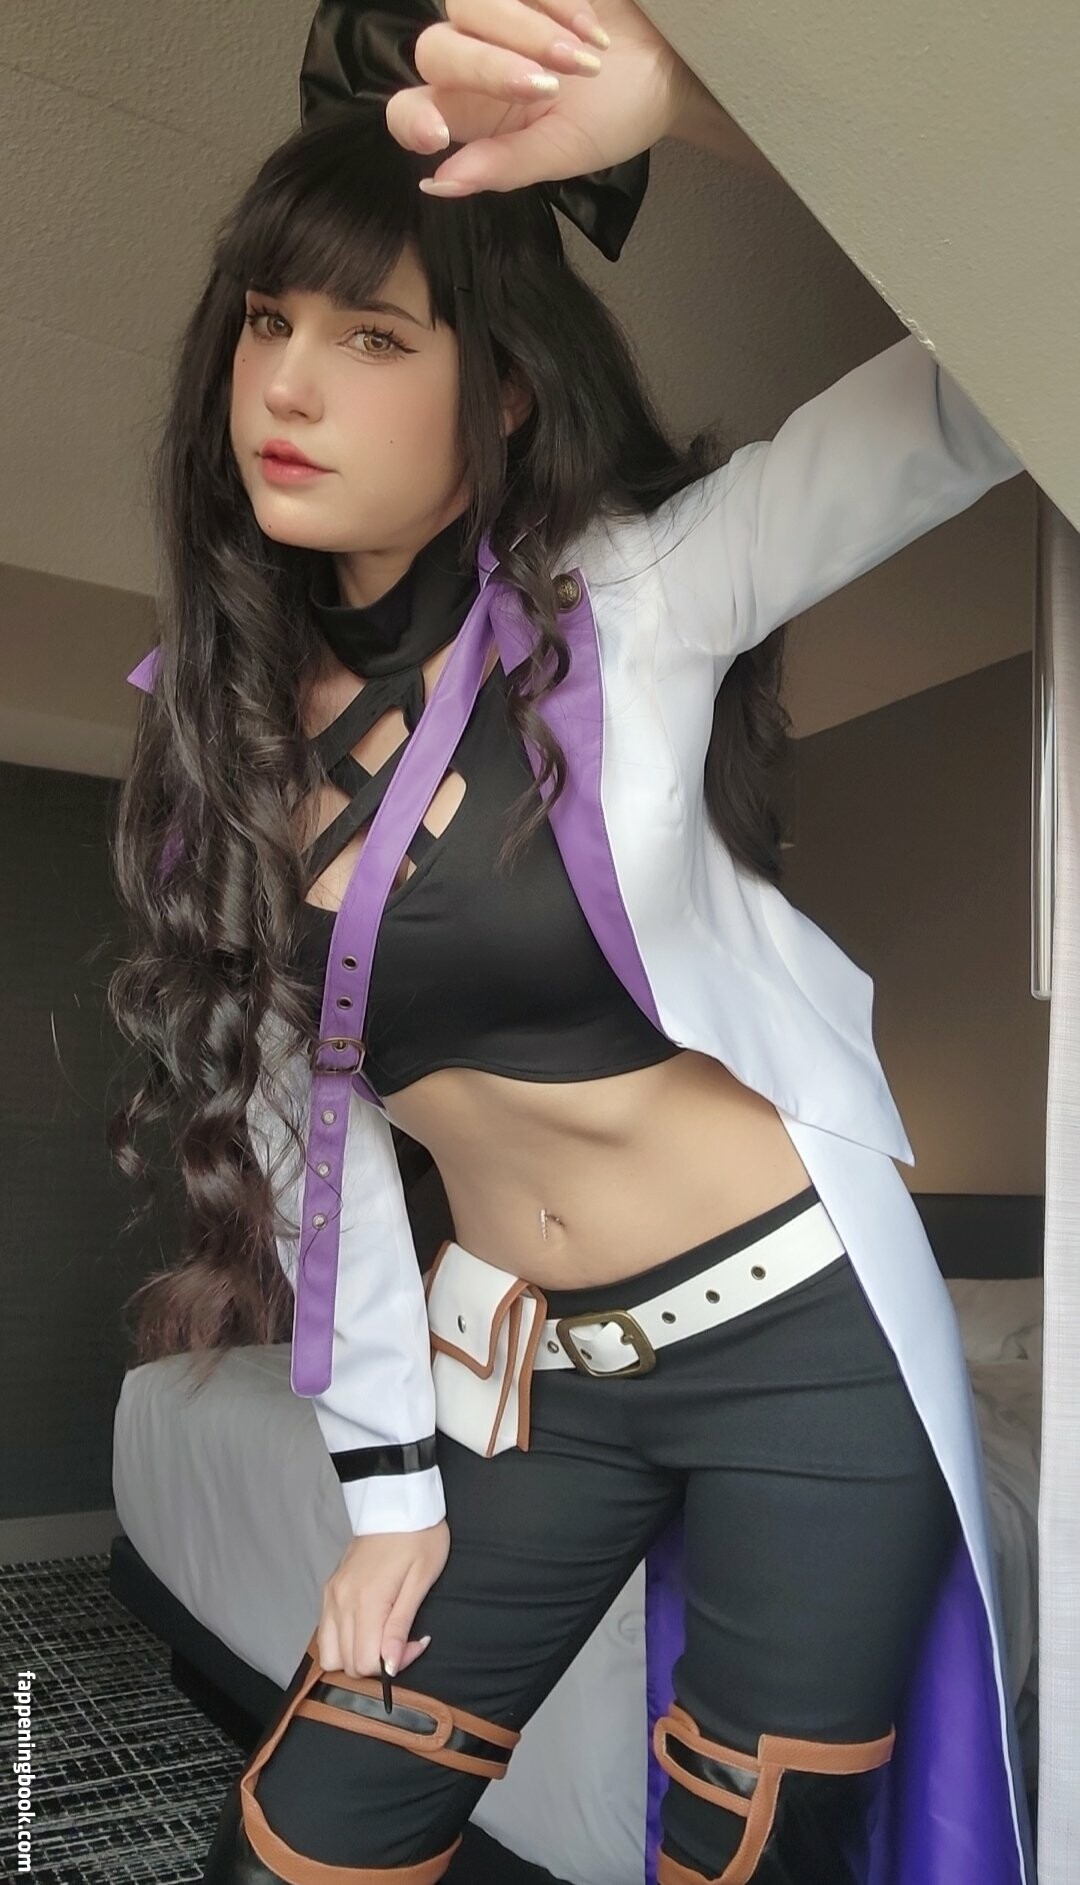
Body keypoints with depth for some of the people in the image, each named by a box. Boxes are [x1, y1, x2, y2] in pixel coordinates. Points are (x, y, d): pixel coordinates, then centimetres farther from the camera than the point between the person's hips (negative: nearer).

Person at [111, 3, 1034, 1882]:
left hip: (798, 1340, -4)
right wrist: (387, 1475, 6)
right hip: (521, 1373, 5)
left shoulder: (635, 603, -12)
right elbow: (307, 1119, 3)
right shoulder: (230, 733, 1)